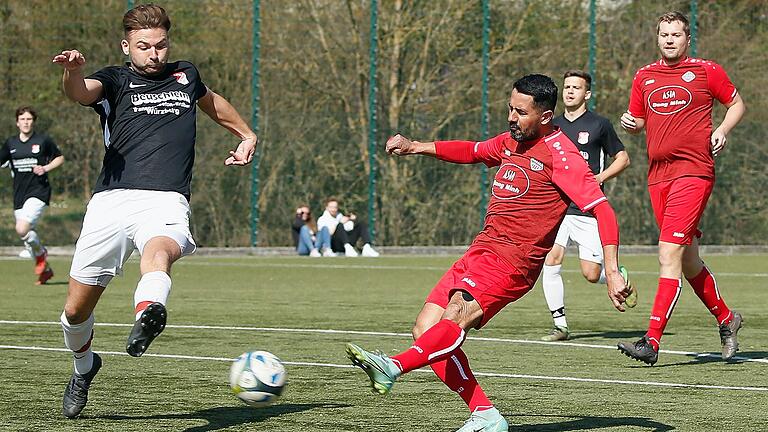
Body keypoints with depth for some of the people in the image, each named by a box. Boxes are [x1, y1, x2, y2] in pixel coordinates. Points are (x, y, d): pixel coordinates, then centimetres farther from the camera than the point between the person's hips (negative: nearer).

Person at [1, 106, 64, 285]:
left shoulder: (43, 140, -1)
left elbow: (60, 157, 9)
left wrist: (46, 168, -7)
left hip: (39, 191, -5)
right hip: (19, 194, 5)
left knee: (22, 229, -23)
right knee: (27, 236, 8)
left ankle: (41, 254, 5)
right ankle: (45, 270, 26)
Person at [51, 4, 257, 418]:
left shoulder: (185, 75, 21)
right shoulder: (115, 79, 9)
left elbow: (211, 101, 46)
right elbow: (82, 92, -16)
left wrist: (246, 135, 50)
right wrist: (72, 71, -38)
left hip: (166, 202, 0)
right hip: (112, 200, 0)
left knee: (159, 252, -37)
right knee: (76, 310, 5)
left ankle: (148, 314, -68)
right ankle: (83, 367, 35)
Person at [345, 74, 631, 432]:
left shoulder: (560, 154, -10)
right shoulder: (511, 141, 16)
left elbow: (603, 210, -16)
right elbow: (473, 151, 37)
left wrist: (612, 272, -24)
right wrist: (415, 147, 28)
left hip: (511, 261, -9)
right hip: (480, 252, 9)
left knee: (455, 316, -31)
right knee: (425, 330, -3)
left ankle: (393, 367, -50)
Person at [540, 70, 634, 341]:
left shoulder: (599, 125, 0)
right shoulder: (553, 126, 12)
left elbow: (623, 159, 6)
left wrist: (599, 178, -9)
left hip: (589, 210, -3)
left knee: (591, 275, -6)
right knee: (550, 262, -14)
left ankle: (620, 277, 30)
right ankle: (560, 326, -6)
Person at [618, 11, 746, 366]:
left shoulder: (706, 71, 2)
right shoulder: (644, 76, 14)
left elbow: (736, 103, 13)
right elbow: (637, 120, 23)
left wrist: (723, 130, -4)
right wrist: (629, 123, 0)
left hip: (693, 172, -6)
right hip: (658, 174, 6)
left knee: (669, 253, -16)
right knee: (688, 261, 12)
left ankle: (652, 342, -20)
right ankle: (726, 319, 34)